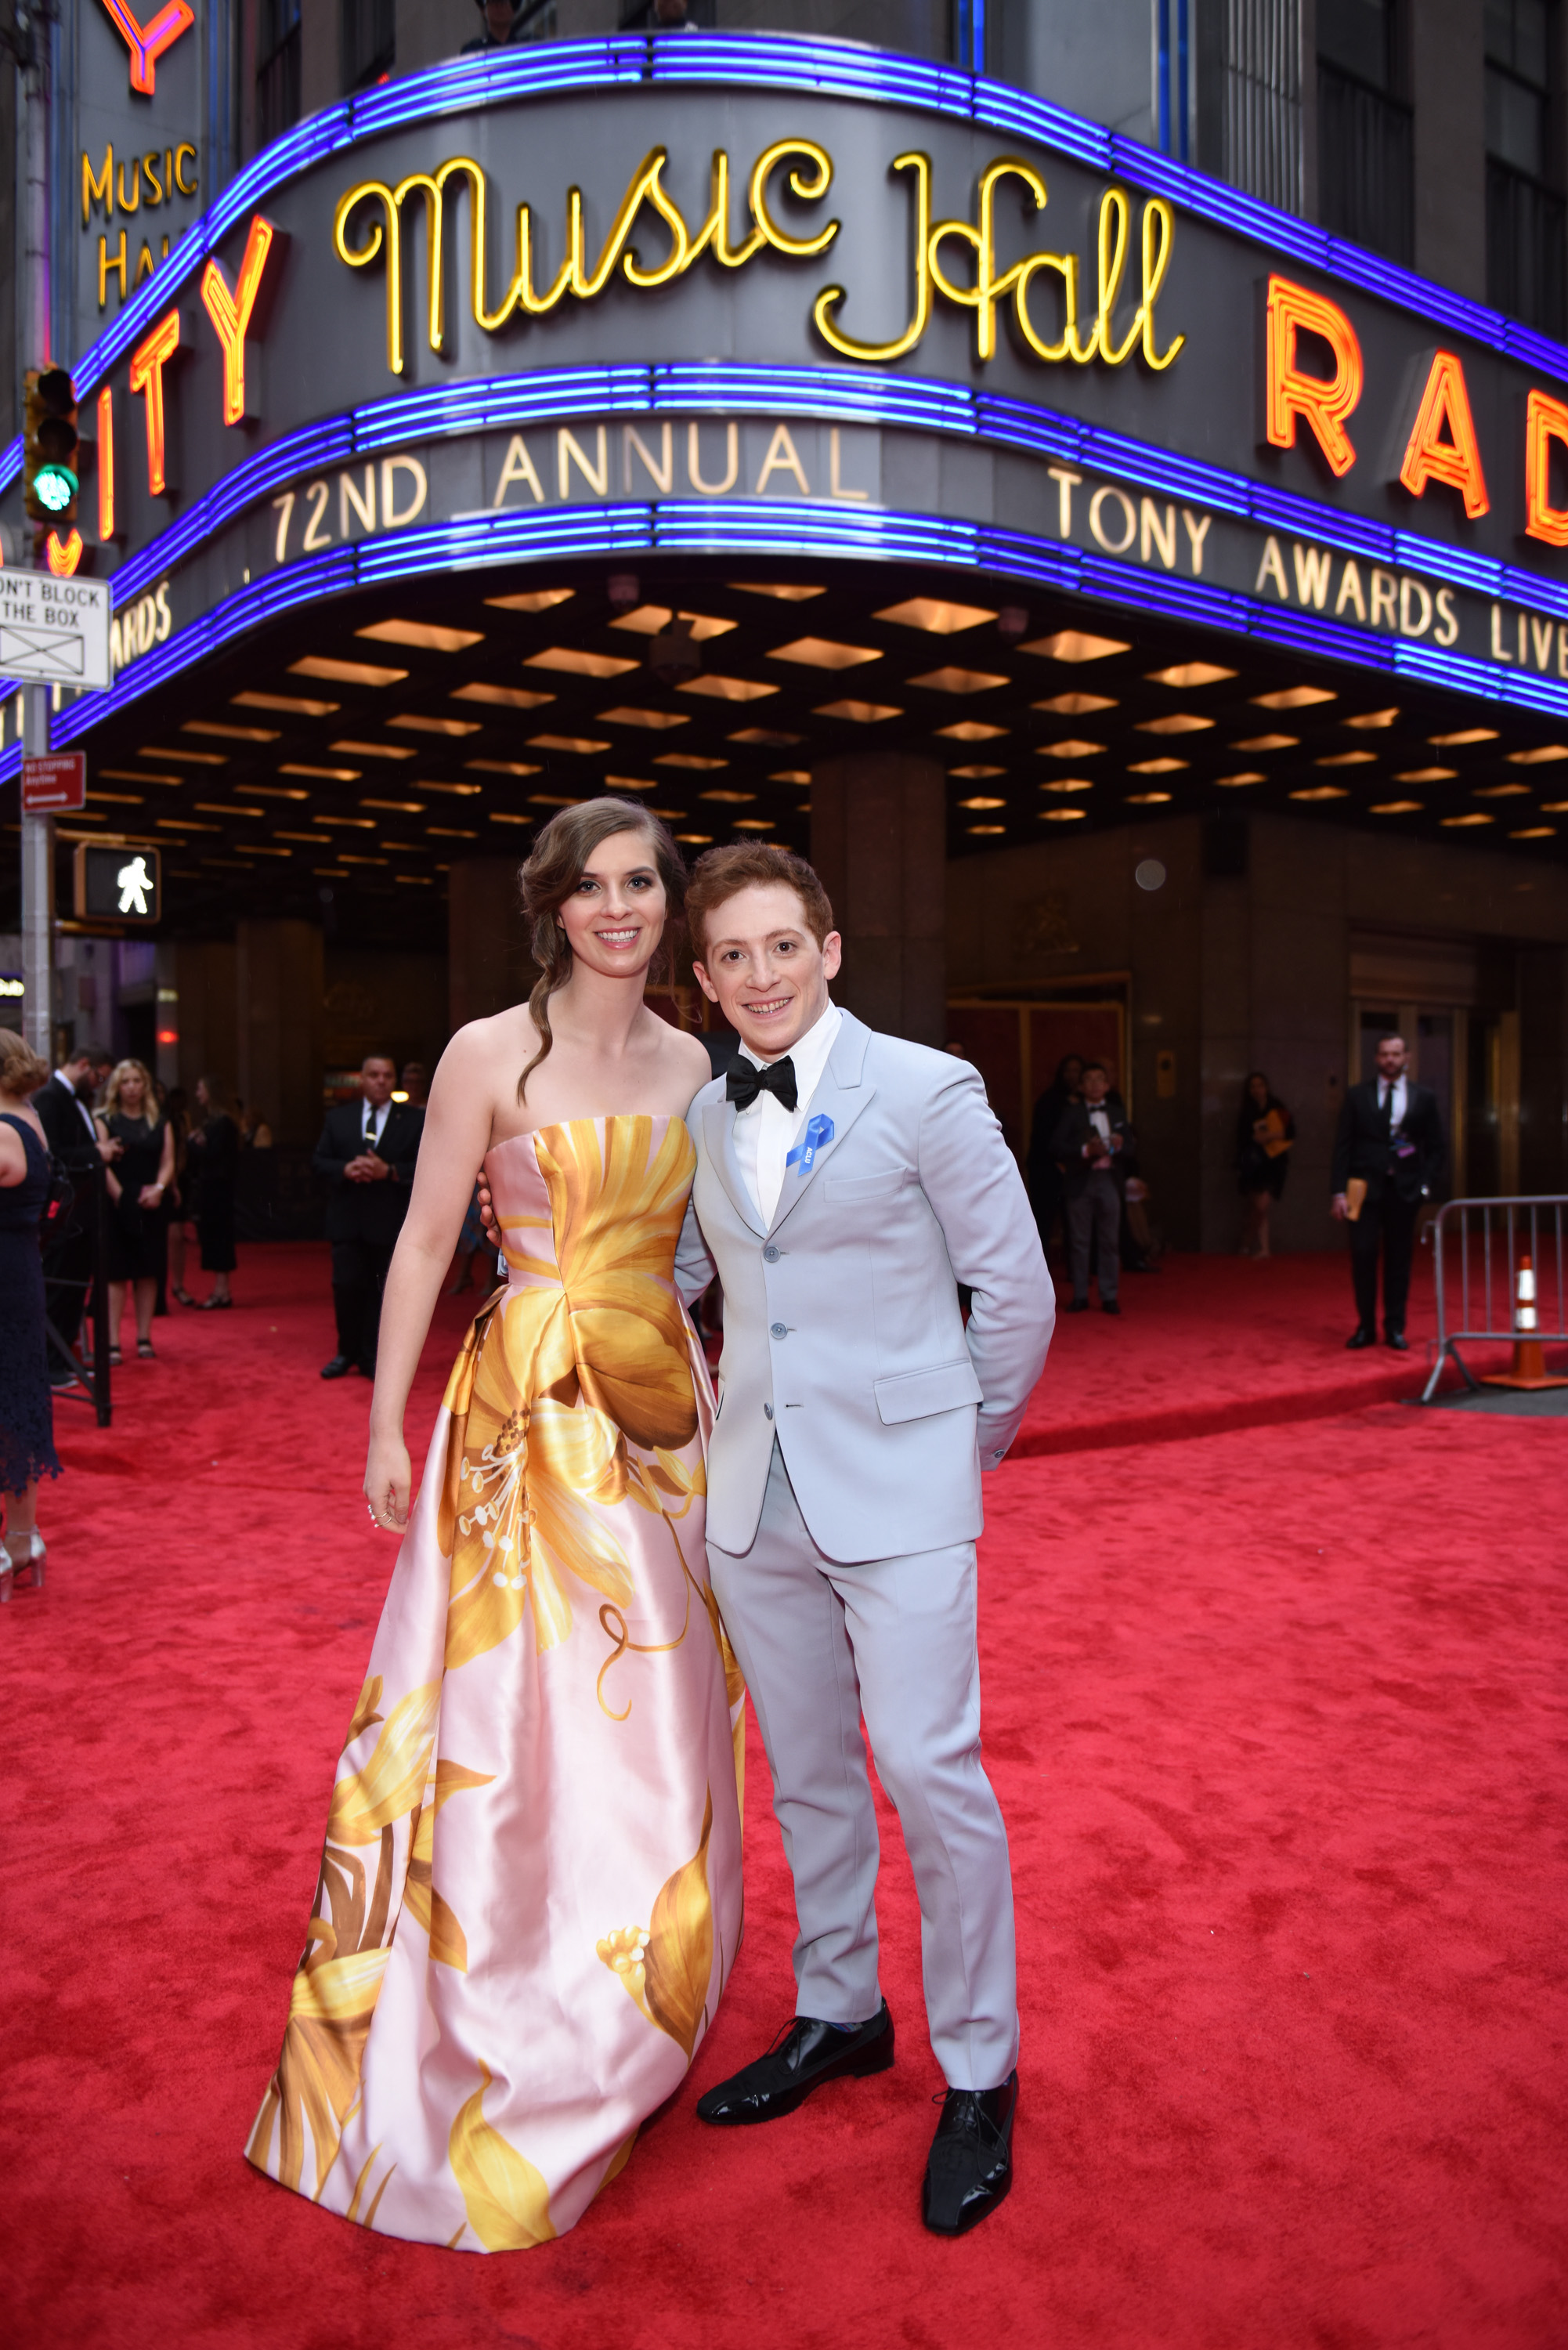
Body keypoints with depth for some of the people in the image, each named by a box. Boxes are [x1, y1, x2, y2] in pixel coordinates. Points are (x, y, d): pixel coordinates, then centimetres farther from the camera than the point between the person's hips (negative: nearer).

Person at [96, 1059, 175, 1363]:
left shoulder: (160, 1124, 12)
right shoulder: (105, 1121, 3)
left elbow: (168, 1162, 5)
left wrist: (158, 1189, -13)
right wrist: (119, 1195, -16)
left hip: (151, 1206, 3)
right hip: (116, 1206, -3)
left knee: (148, 1273, 5)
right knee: (116, 1274, -4)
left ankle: (144, 1339, 11)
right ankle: (112, 1344, -3)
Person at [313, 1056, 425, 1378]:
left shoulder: (414, 1120, 1)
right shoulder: (338, 1117, 9)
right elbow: (319, 1161, 7)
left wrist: (389, 1171, -20)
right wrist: (345, 1169, -13)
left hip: (391, 1221, -2)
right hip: (347, 1218, 2)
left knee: (382, 1290, 4)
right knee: (346, 1287, 1)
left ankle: (371, 1355, 15)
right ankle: (348, 1352, 17)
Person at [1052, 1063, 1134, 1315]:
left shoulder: (1117, 1112, 14)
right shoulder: (1071, 1113, 4)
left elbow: (1130, 1148, 11)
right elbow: (1056, 1146, -7)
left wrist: (1119, 1145, -12)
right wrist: (1085, 1150, -18)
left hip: (1108, 1179, 2)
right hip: (1080, 1181, -2)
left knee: (1109, 1240, 2)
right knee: (1079, 1241, 1)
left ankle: (1109, 1296, 8)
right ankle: (1080, 1296, 8)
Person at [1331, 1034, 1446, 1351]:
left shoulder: (1424, 1098, 8)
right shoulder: (1357, 1096, 6)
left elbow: (1437, 1147, 10)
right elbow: (1342, 1145, 3)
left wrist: (1427, 1185, -2)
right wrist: (1339, 1191, -5)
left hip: (1405, 1190, 1)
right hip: (1366, 1186, -1)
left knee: (1399, 1258, 5)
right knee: (1363, 1254, -5)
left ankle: (1395, 1328, 14)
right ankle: (1366, 1326, 7)